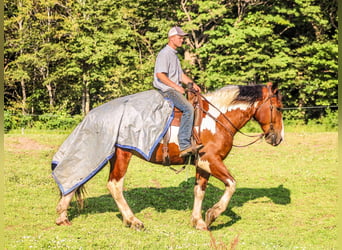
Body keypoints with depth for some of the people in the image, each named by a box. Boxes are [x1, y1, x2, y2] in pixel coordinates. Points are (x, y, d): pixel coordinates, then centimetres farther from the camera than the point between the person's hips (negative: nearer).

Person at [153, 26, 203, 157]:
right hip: (167, 90, -11)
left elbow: (181, 74, 27)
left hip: (175, 89, 11)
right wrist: (176, 87, -19)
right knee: (188, 108, -28)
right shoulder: (165, 53, -10)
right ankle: (184, 145, -33)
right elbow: (160, 74, -20)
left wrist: (192, 84, 10)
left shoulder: (174, 54, 22)